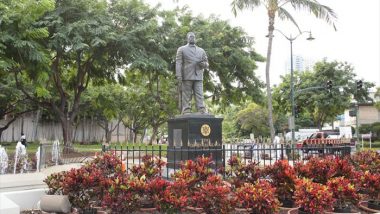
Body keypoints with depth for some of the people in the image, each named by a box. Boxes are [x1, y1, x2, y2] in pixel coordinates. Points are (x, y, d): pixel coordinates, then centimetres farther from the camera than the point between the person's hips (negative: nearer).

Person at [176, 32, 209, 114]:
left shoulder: (201, 51, 21)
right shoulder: (181, 49, 12)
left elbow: (206, 64, 22)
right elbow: (178, 63, 1)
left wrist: (203, 64, -4)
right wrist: (178, 76, -11)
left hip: (198, 77, 3)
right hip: (186, 77, -3)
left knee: (200, 97, -6)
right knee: (186, 98, -4)